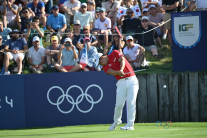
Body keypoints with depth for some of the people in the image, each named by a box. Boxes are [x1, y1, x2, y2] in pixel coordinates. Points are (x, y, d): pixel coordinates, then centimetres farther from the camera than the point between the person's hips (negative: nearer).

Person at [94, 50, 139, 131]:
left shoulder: (114, 53, 5)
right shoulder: (105, 67, 7)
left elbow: (122, 60, -10)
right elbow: (112, 72, -13)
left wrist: (121, 70, -28)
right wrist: (119, 72, -34)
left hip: (132, 80, -2)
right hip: (121, 82, 2)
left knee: (131, 103, -11)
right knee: (119, 104, -5)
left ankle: (130, 125, -11)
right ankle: (116, 121, 21)